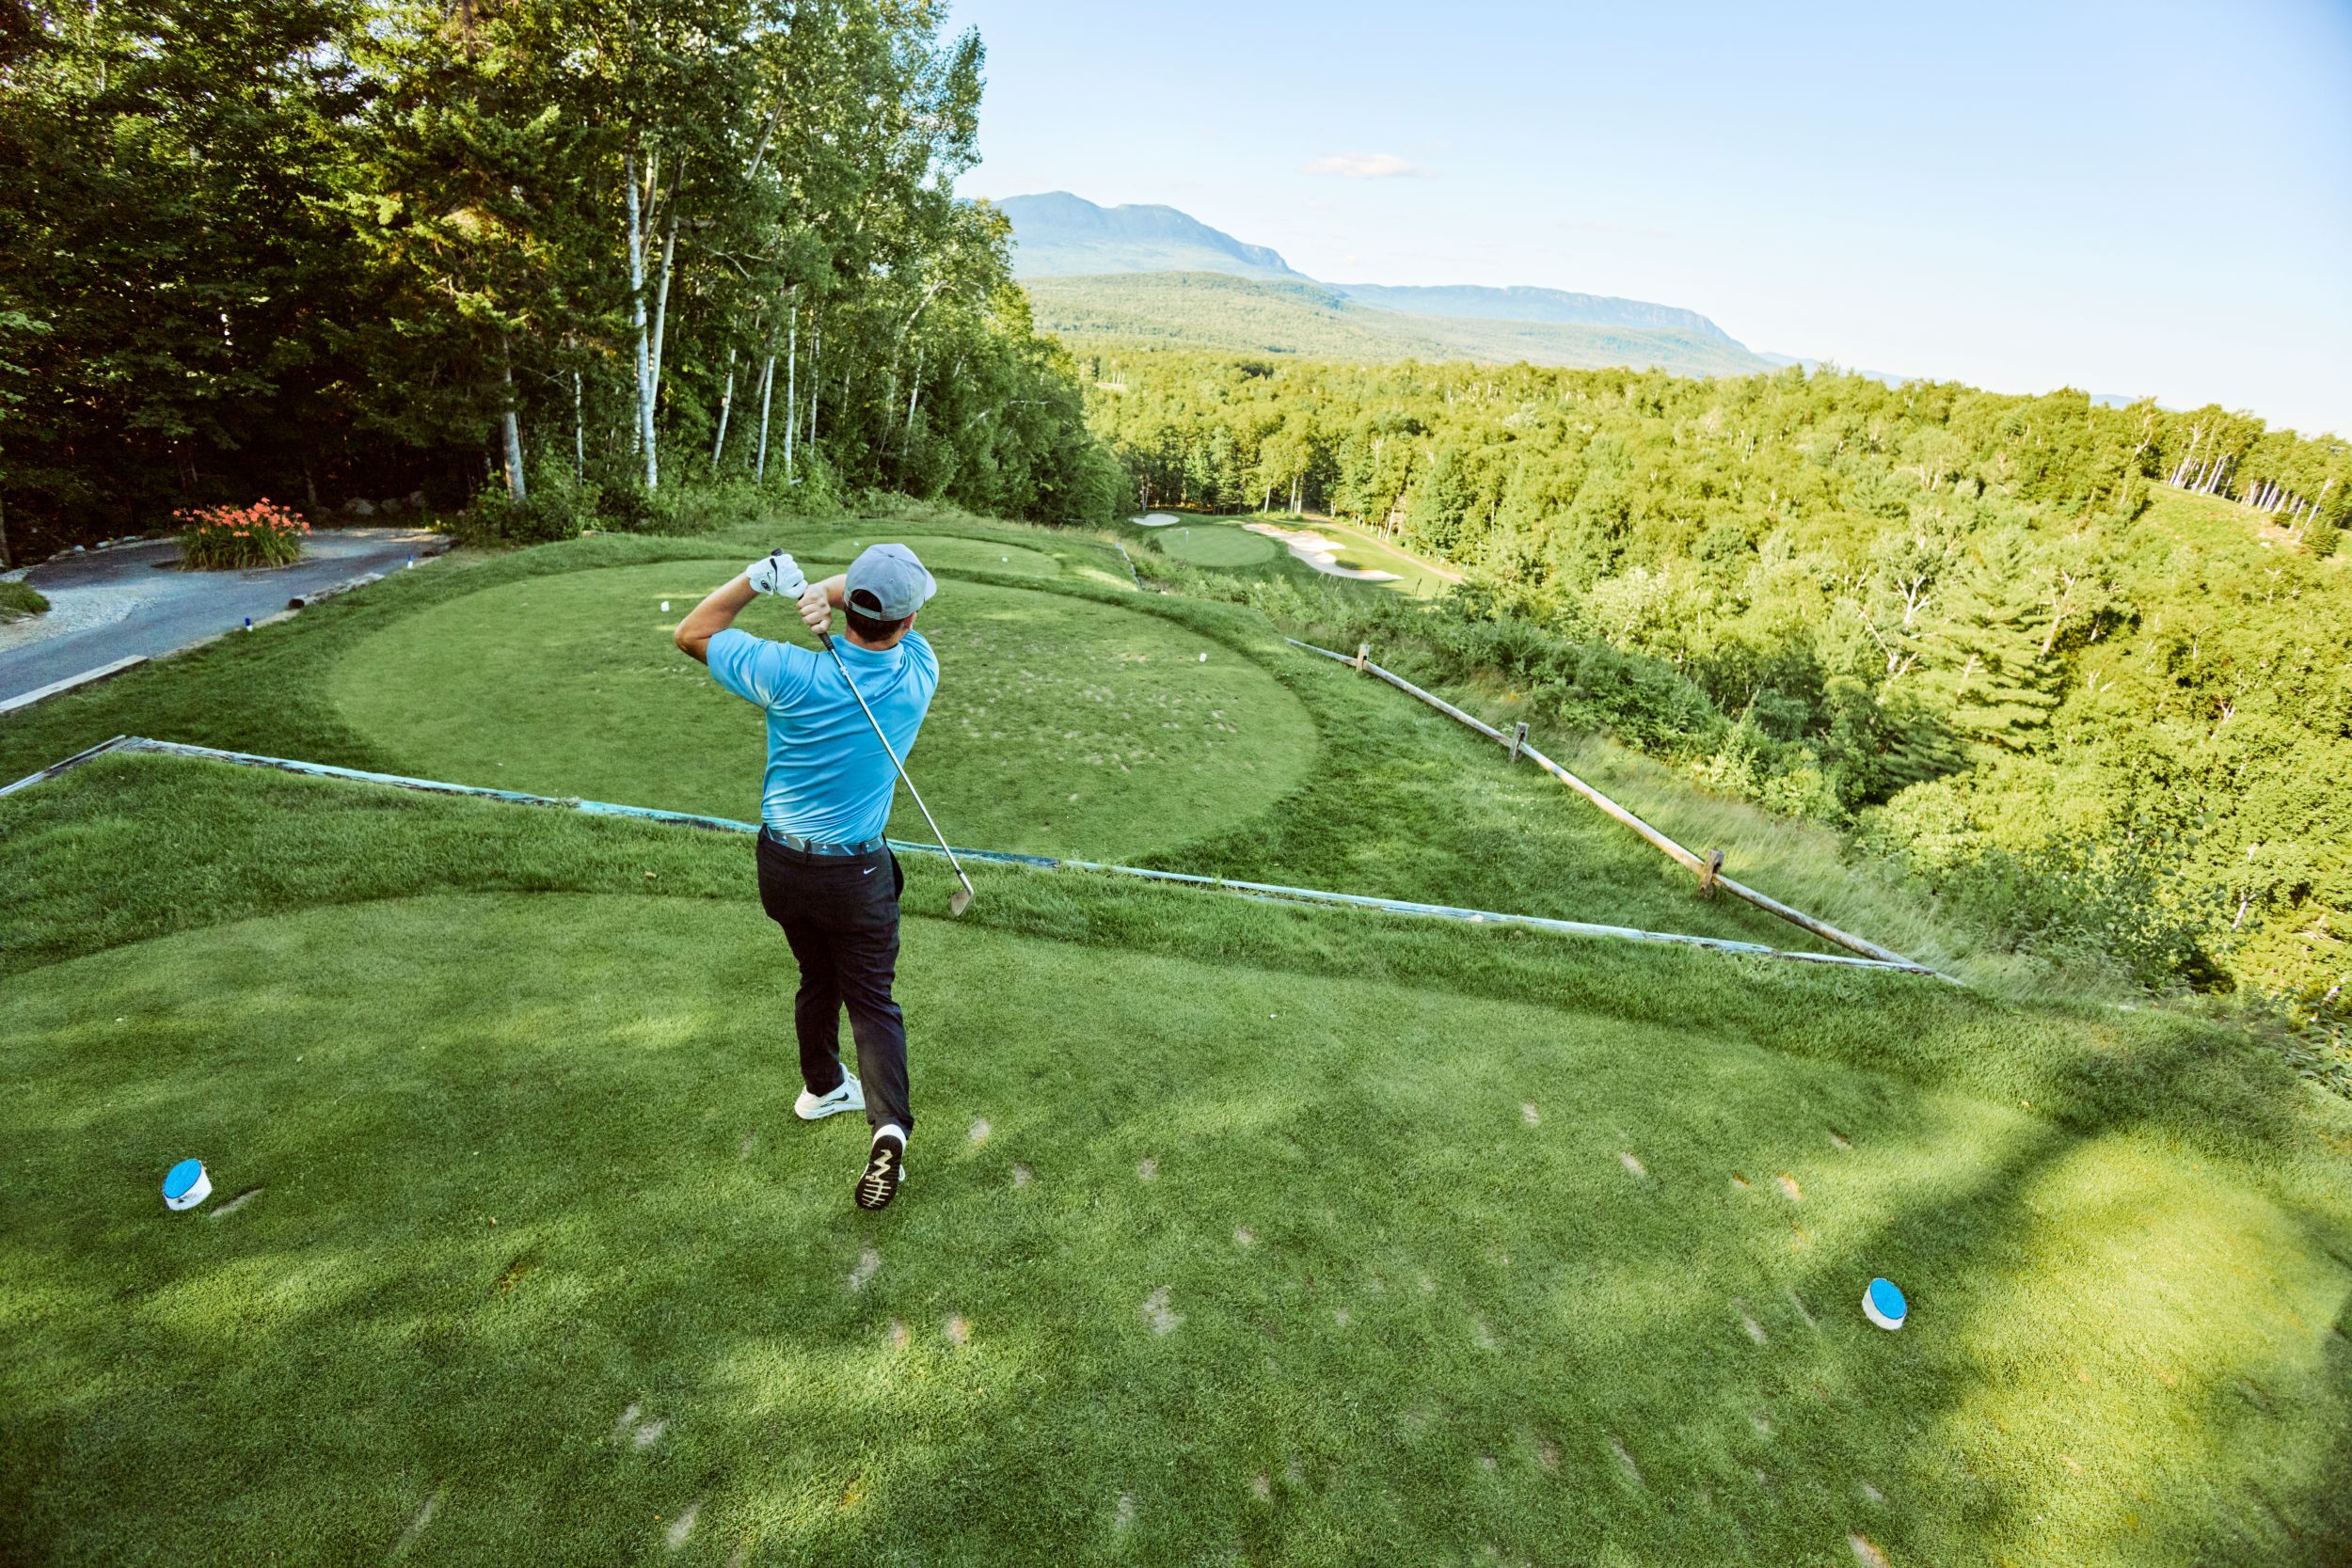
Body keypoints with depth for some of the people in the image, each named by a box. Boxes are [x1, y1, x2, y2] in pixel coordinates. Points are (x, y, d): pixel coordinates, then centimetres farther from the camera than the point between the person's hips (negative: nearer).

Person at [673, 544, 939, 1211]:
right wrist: (832, 589, -19)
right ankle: (888, 1125, -9)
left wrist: (757, 577, -12)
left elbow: (691, 634, -4)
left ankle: (821, 1087, 44)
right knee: (871, 997, 8)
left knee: (817, 978, 23)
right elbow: (901, 615, 0)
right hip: (855, 871, -2)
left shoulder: (791, 673, -20)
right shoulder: (919, 675, -17)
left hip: (779, 862, 2)